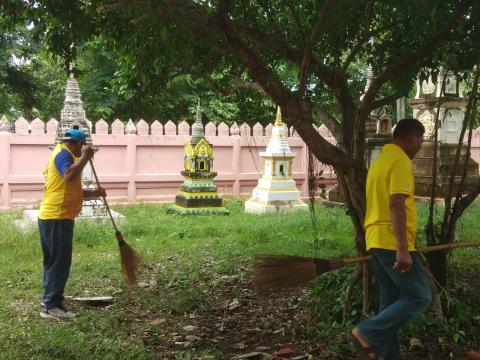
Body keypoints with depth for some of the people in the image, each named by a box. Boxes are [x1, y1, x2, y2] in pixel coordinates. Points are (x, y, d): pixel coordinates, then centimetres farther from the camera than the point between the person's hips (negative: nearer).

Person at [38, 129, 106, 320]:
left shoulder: (63, 154, 21)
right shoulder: (63, 154, -11)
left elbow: (71, 190, 27)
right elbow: (69, 175, -34)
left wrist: (94, 193, 19)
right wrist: (85, 157, -24)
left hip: (54, 217, 11)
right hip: (57, 217, -11)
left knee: (54, 260, 19)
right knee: (59, 261, -8)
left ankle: (50, 297, 30)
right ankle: (51, 307, -6)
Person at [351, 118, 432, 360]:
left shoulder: (380, 160, 20)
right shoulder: (400, 160, -11)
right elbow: (396, 205, -22)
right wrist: (403, 249, -25)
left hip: (376, 241, 10)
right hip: (392, 243, -10)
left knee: (391, 302, 12)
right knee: (419, 297, -3)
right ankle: (368, 332, -5)